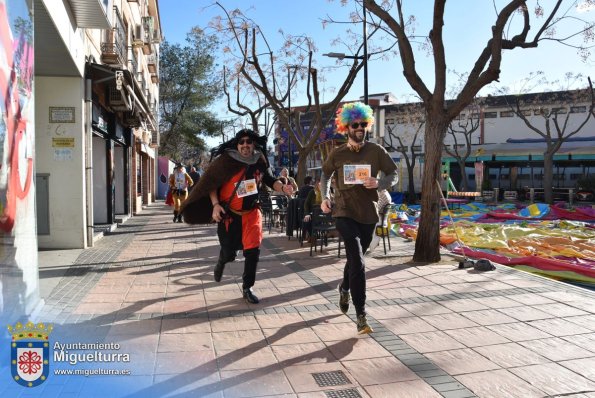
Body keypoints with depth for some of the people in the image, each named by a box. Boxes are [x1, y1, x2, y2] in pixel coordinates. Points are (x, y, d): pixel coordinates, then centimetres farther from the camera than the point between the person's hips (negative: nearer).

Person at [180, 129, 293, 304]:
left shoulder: (260, 161, -4)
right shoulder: (226, 161, -13)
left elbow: (270, 180, 8)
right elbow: (211, 183, -6)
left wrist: (282, 187, -12)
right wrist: (215, 205, -17)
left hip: (251, 212, 2)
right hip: (229, 214, -2)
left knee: (253, 251, -7)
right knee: (229, 252, 8)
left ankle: (247, 288, 13)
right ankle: (221, 261, 49)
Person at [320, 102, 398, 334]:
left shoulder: (376, 151, 0)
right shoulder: (337, 154, 1)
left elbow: (393, 175, 4)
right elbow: (325, 176, 15)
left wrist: (379, 184, -17)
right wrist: (325, 197, -1)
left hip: (368, 213, 2)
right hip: (344, 212, -2)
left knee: (355, 258, 19)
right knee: (357, 262, -15)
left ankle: (344, 288, 50)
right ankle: (361, 315, -9)